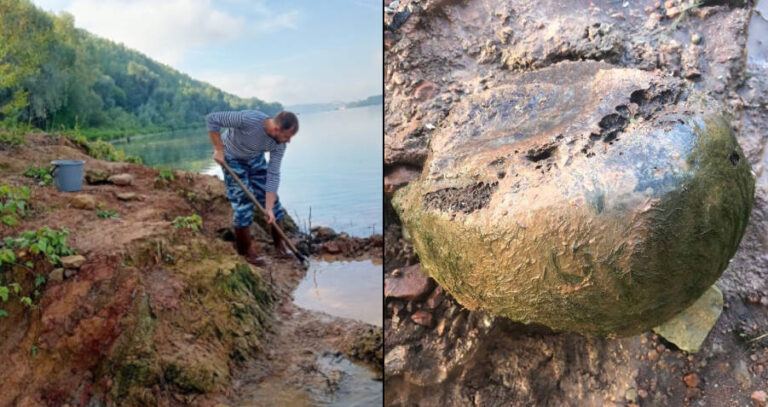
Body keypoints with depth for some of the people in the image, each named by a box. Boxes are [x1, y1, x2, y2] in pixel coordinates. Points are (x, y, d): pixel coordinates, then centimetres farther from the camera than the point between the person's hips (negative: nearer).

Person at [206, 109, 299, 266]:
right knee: (242, 201, -10)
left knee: (272, 199, 2)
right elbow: (212, 119, -31)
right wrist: (219, 149, -27)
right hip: (232, 158, -4)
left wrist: (269, 208, -23)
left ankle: (279, 242, 21)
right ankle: (246, 249, 5)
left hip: (255, 158, 5)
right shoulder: (249, 119, -39)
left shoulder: (279, 144, -23)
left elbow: (273, 175, -20)